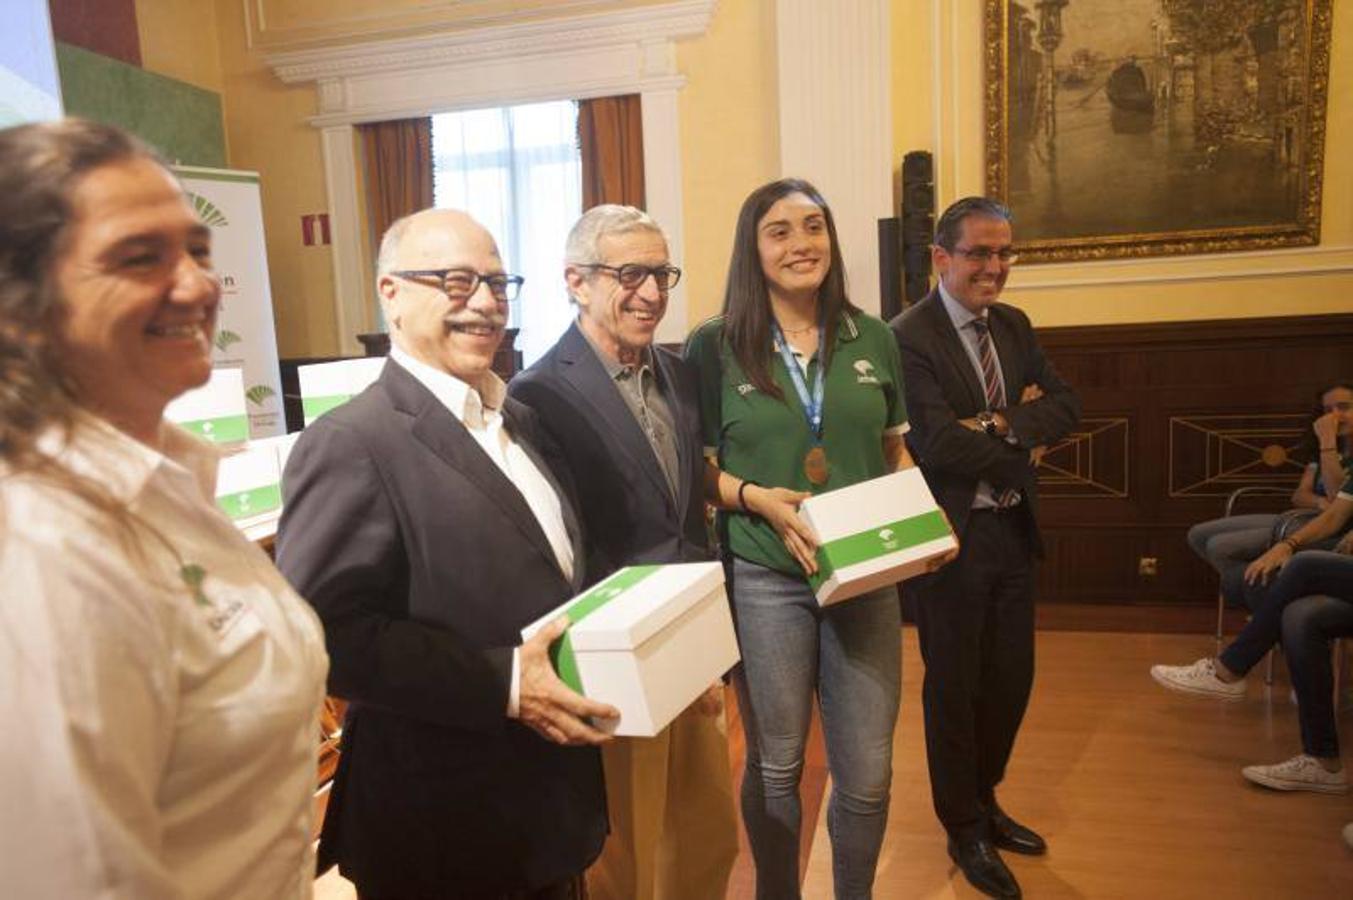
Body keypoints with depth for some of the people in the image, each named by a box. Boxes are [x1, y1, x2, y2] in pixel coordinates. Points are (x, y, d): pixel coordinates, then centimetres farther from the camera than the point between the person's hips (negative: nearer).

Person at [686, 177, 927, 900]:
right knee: (775, 767, 13)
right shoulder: (715, 345, -5)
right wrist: (760, 499, -18)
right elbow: (696, 468, -1)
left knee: (867, 777, 9)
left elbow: (897, 453, 13)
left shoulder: (872, 338, 5)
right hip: (763, 580, -2)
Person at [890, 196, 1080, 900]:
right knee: (954, 687, 9)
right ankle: (964, 830, 31)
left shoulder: (1013, 326, 9)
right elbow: (939, 443, -24)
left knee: (1011, 679, 18)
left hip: (1012, 531, 7)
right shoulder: (909, 338, -16)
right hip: (950, 538, -7)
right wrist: (1021, 453, -10)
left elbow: (1064, 406, 3)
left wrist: (1005, 426, -16)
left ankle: (984, 801, 41)